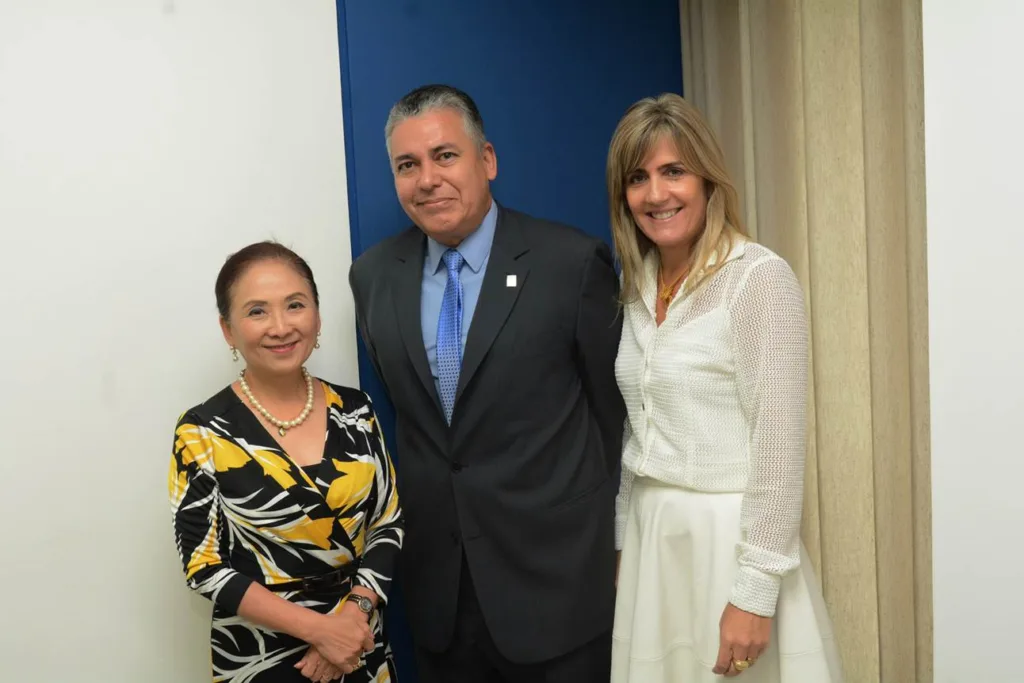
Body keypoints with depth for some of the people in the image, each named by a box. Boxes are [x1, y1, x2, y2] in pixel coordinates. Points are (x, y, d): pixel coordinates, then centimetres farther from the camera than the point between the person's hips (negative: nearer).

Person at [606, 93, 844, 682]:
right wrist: (620, 540, 13)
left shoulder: (761, 278, -15)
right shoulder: (638, 284, 7)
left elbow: (779, 445, -18)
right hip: (648, 537, 7)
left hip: (727, 541, -6)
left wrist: (754, 593, -19)